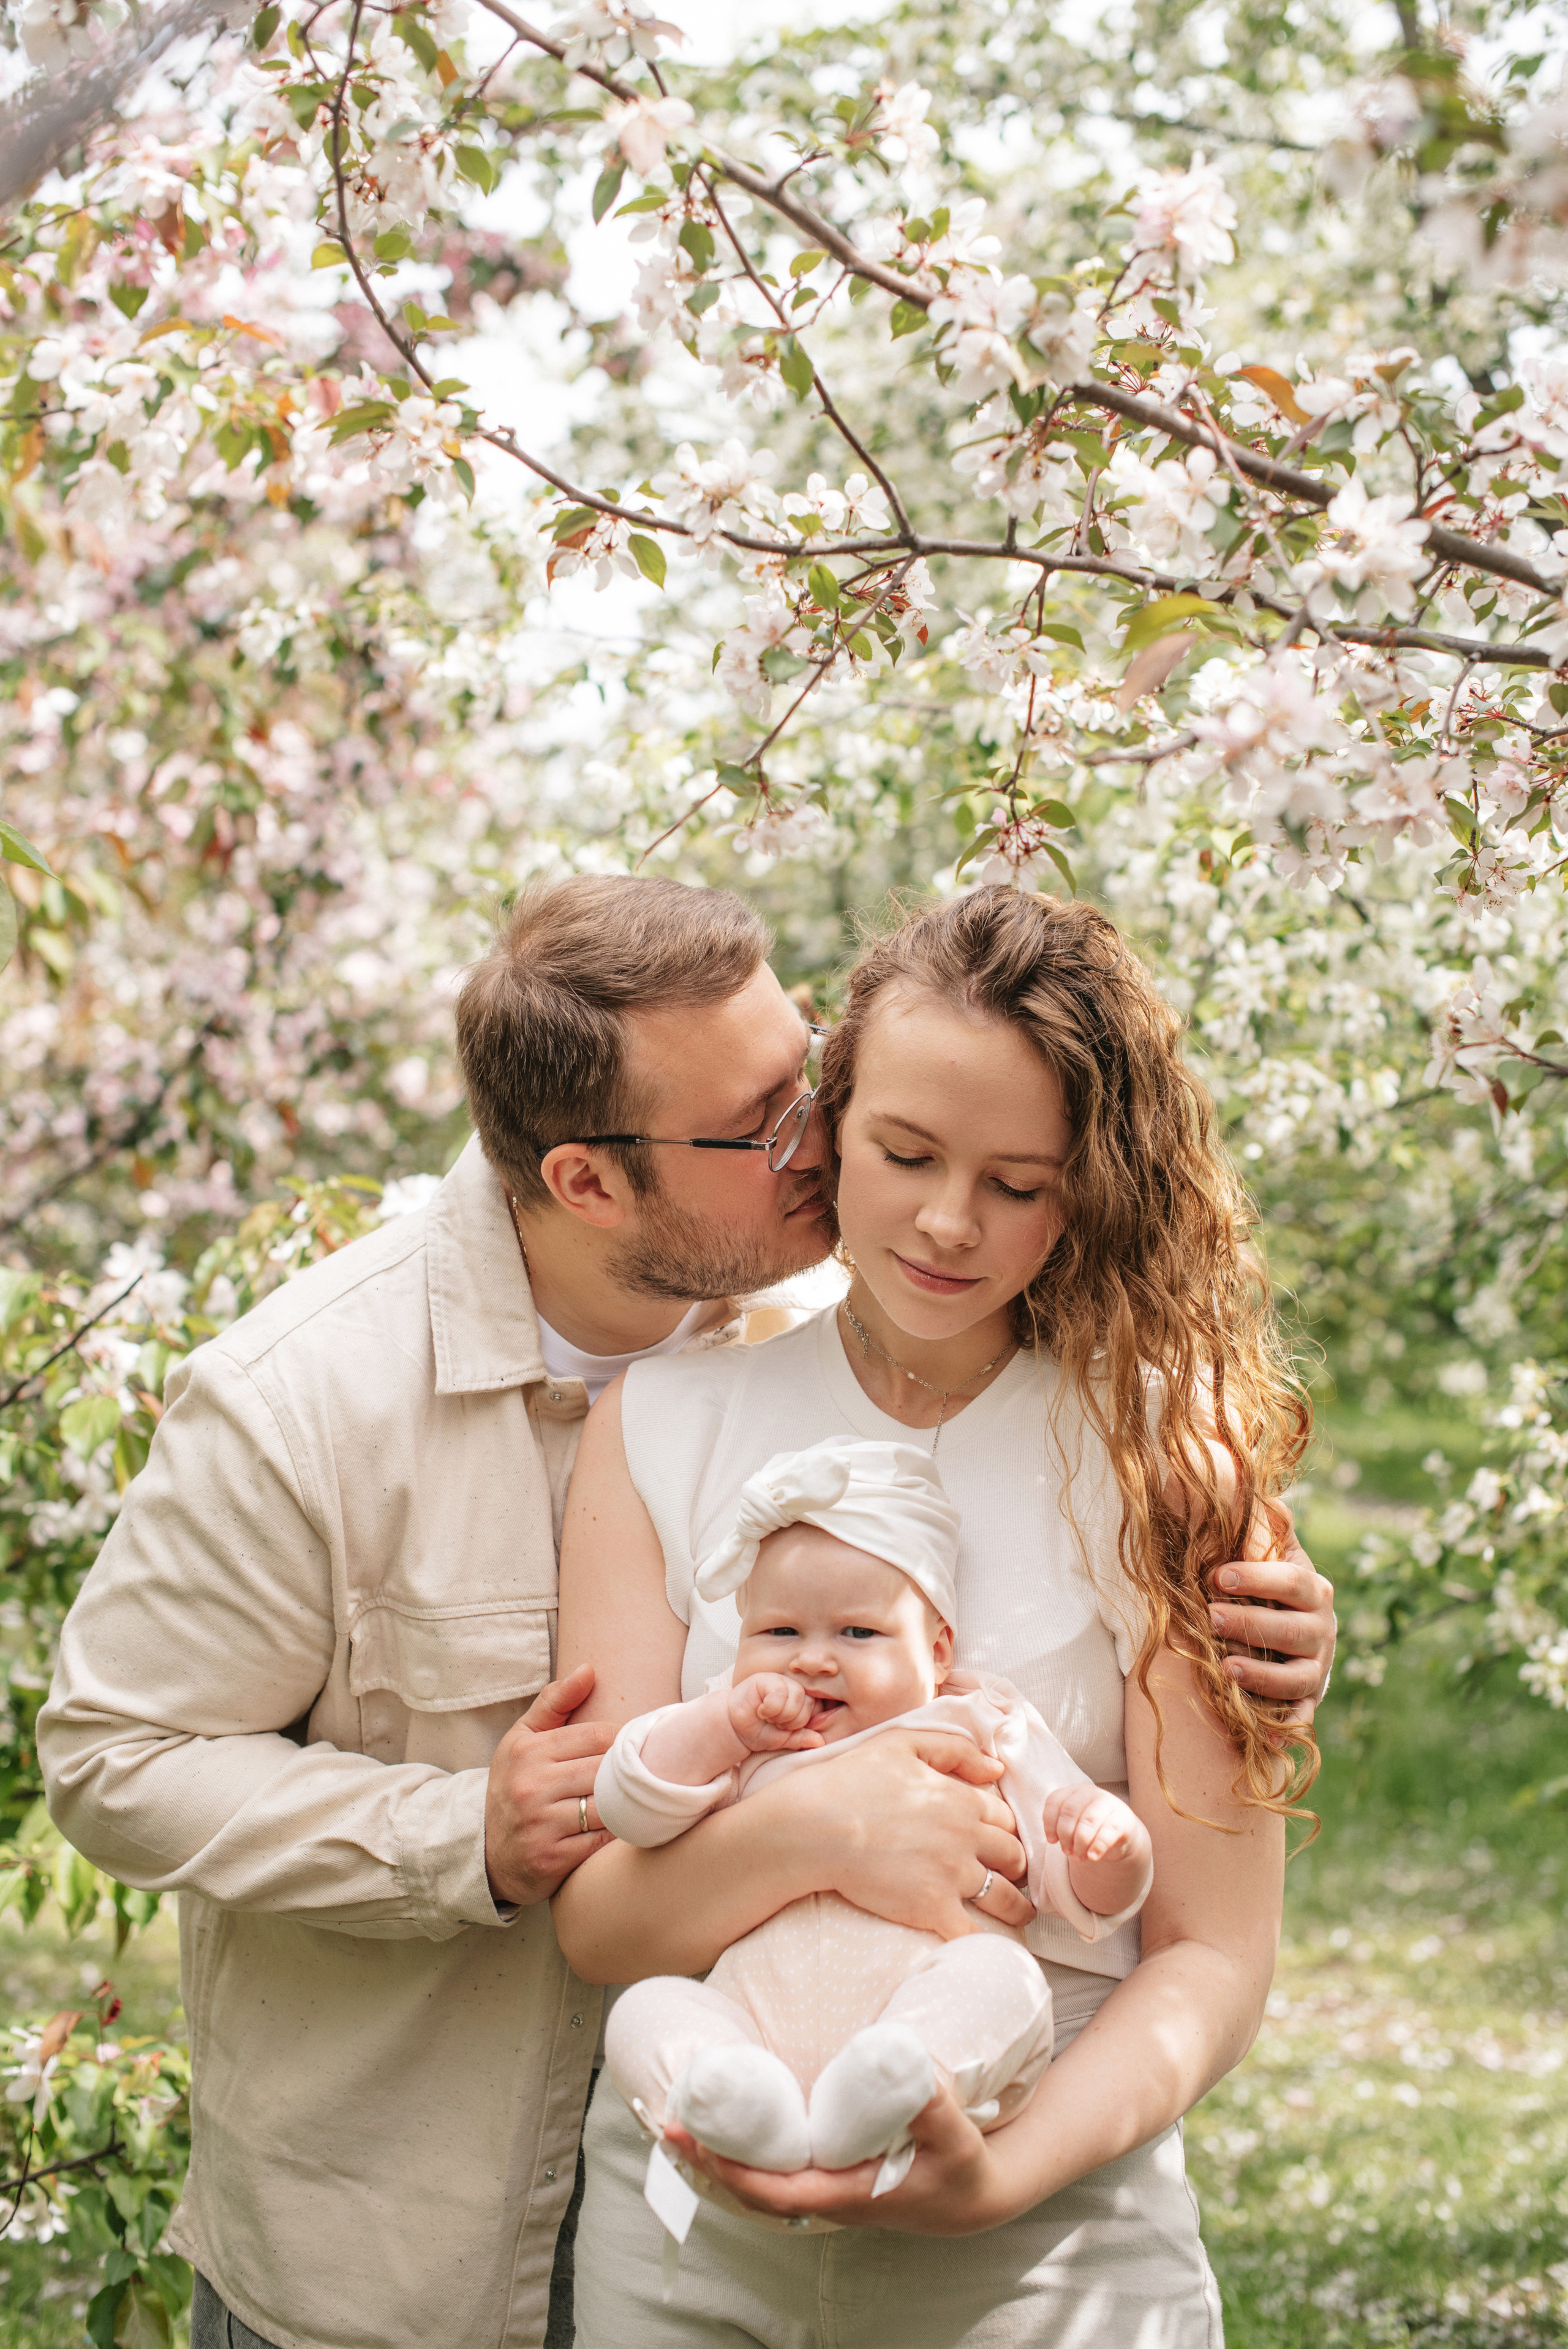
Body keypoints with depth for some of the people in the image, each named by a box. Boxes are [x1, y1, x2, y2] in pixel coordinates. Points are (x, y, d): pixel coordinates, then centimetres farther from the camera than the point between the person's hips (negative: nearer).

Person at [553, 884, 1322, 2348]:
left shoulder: (1164, 1452, -6)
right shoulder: (664, 1424, -2)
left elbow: (1216, 1953, -7)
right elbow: (599, 1918, -6)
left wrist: (1005, 2171, -24)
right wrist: (813, 1827, -25)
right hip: (686, 2230, 2)